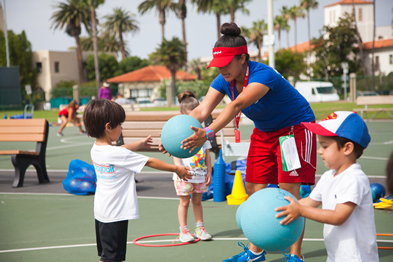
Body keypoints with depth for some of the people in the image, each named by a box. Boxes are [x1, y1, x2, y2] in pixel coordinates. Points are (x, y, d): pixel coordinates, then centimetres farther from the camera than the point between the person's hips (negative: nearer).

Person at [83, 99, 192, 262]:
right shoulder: (119, 155, -23)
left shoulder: (95, 149, 2)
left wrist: (140, 144, 34)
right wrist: (177, 169, -4)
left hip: (100, 211, 9)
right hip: (115, 214, -9)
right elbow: (150, 162, -14)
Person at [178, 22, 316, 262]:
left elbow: (237, 105, -50)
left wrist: (209, 133, -61)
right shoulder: (224, 81, -12)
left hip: (295, 127, -7)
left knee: (288, 188, -13)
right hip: (264, 132, 7)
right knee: (254, 188, 5)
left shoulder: (262, 74, -35)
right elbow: (202, 110, -23)